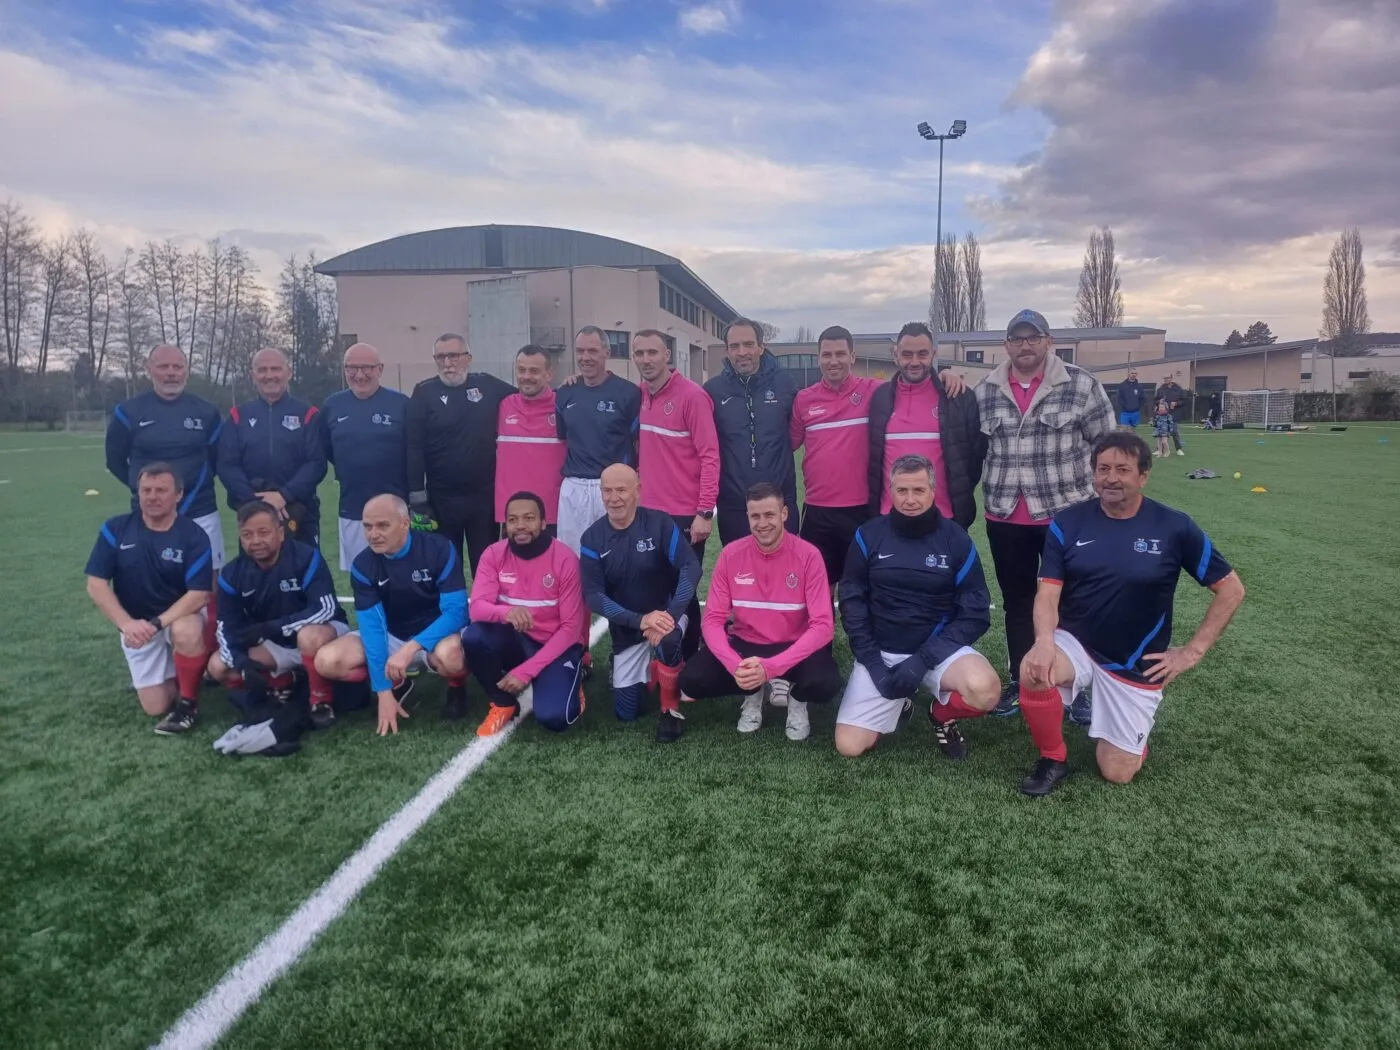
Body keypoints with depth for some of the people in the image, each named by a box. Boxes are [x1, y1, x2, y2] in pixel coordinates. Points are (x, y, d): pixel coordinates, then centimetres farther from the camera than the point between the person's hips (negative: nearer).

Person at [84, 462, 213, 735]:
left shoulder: (194, 536, -14)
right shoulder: (115, 529, -7)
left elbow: (199, 594, -20)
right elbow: (96, 585, -9)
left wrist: (156, 623, -31)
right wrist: (127, 624, -23)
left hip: (181, 616, -2)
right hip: (137, 625, 2)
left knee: (186, 632, -40)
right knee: (155, 706, -6)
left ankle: (188, 701, -14)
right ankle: (176, 673, 29)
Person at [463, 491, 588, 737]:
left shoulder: (565, 559, -16)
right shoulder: (494, 554, -7)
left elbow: (571, 627, -15)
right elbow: (477, 607, -15)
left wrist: (525, 671, -21)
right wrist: (506, 612, -40)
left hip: (555, 646, -3)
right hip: (514, 640, 3)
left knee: (553, 717, -27)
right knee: (473, 636, -28)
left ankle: (569, 684, 11)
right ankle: (504, 704, -2)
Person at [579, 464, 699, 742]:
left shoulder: (659, 523, -16)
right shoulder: (593, 537, -10)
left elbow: (691, 568, -23)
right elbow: (593, 596, -15)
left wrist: (671, 614, -38)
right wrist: (640, 619, -29)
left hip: (665, 615, -3)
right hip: (627, 629, 3)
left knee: (668, 638, -39)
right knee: (626, 713, 5)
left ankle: (671, 709, -13)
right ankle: (649, 668, 36)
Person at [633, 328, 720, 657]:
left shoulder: (692, 395, -12)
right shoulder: (638, 396, 7)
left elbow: (710, 455, -14)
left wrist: (705, 512, -19)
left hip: (685, 515, -6)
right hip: (649, 512, 6)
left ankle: (689, 663, 20)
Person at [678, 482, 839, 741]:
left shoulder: (808, 555, -16)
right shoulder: (730, 555, -10)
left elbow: (822, 626, -20)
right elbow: (713, 620, -9)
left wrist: (770, 667, -31)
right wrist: (736, 665, -29)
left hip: (795, 645, -2)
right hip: (745, 643, 2)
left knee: (825, 684, -33)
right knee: (691, 681, -21)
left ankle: (796, 698, 6)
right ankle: (752, 694, 9)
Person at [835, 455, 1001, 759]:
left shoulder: (956, 538, -5)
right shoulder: (869, 536, -3)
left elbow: (975, 613, -7)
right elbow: (852, 601, 1)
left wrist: (923, 658, -17)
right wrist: (872, 661, -11)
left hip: (939, 648, -1)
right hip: (880, 652, 1)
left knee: (985, 689, -32)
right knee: (849, 746, -10)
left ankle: (942, 714, 5)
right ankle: (897, 704, 23)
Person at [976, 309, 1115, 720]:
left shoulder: (1081, 385, -5)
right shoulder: (984, 392, 3)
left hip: (1066, 513, -2)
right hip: (1005, 518, 3)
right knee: (1016, 601, 14)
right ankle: (1018, 680, 27)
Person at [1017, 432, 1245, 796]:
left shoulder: (1175, 527, -8)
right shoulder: (1068, 523, -6)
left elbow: (1231, 589, 0)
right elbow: (1048, 593, -11)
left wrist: (1193, 651, -5)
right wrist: (1045, 640, -32)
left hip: (1136, 665, 0)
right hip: (1075, 643, 0)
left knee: (1117, 773, -1)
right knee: (1034, 672, -34)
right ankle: (1053, 759, -4)